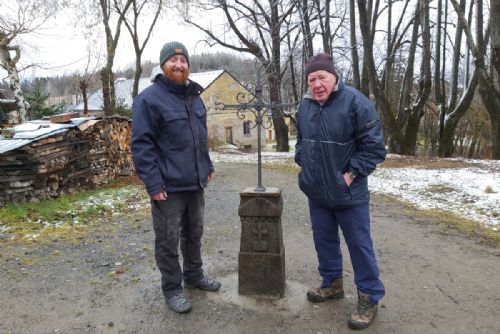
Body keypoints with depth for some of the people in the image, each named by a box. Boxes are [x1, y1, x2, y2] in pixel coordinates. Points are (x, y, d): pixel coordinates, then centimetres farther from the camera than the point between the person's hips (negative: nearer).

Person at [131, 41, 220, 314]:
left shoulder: (194, 96, 12)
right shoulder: (149, 98, -11)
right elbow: (141, 144, -15)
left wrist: (207, 166, 16)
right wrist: (153, 183, -20)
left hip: (195, 182, 7)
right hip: (168, 186, -7)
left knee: (194, 233, 20)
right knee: (168, 240, 6)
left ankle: (194, 275, 38)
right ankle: (172, 288, 23)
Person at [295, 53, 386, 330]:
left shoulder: (355, 102, -15)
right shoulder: (305, 105, 2)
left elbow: (374, 146, -14)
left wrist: (351, 173, -17)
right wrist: (302, 162, 5)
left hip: (348, 193, -6)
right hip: (316, 191, 6)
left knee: (359, 244, 5)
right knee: (324, 240, 18)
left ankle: (369, 298, 22)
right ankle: (332, 284, 39)